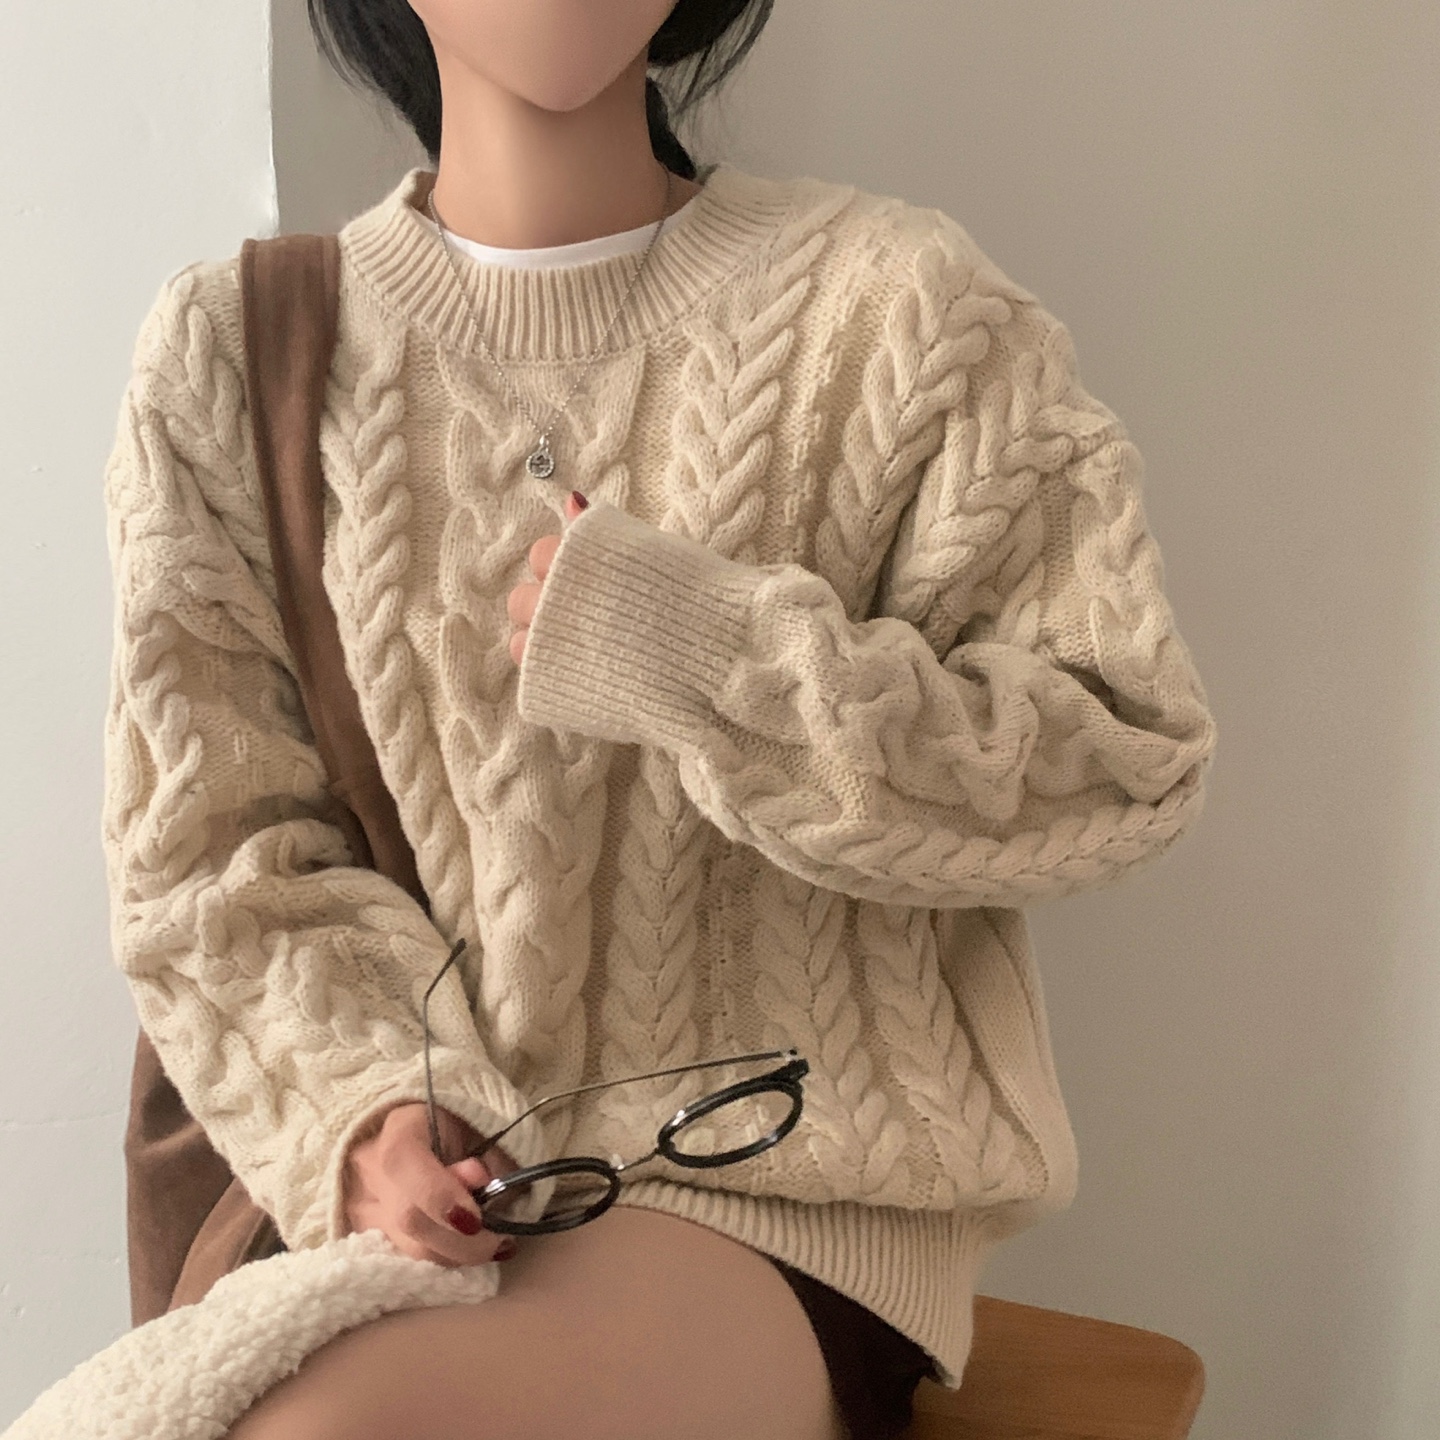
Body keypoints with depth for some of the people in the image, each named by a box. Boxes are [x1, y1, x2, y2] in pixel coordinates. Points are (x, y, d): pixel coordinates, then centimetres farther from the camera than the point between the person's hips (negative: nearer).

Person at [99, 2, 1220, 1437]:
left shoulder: (889, 308, -2)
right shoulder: (234, 348, 5)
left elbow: (1126, 759, -3)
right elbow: (200, 846, 4)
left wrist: (698, 648, -14)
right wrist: (361, 1107, -13)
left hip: (778, 1183, -2)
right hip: (402, 1166, 3)